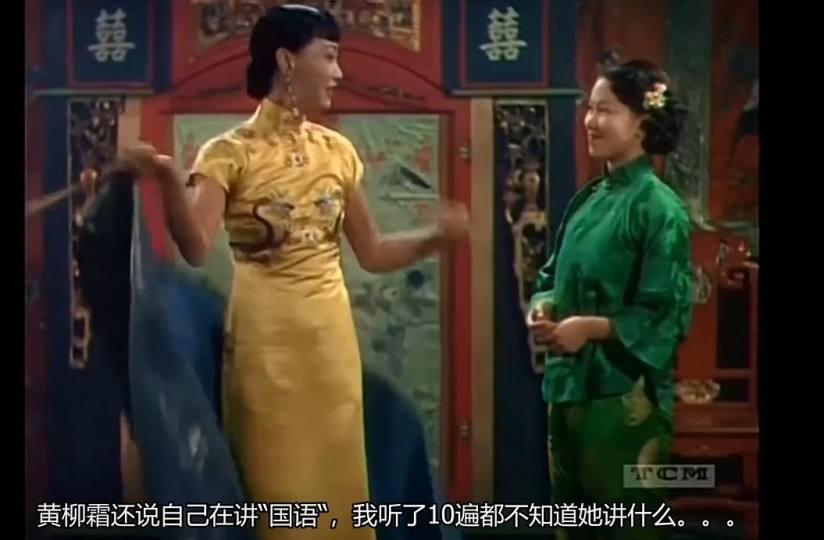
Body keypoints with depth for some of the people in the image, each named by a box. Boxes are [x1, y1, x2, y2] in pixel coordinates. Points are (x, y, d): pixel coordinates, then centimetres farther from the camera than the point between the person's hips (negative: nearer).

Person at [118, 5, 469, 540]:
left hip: (331, 334, 5)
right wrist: (169, 183, -36)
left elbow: (372, 253, 12)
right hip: (266, 336, -5)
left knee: (335, 478, 8)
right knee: (276, 481, 1)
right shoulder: (230, 152, -6)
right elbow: (196, 249, -20)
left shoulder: (338, 150, 9)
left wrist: (435, 236, -4)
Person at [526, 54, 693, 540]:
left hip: (624, 392, -7)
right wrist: (543, 308, -2)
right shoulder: (588, 199, 10)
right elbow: (556, 277, 19)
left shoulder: (658, 207, -10)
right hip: (570, 383, 7)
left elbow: (667, 314, -14)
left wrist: (590, 327, -18)